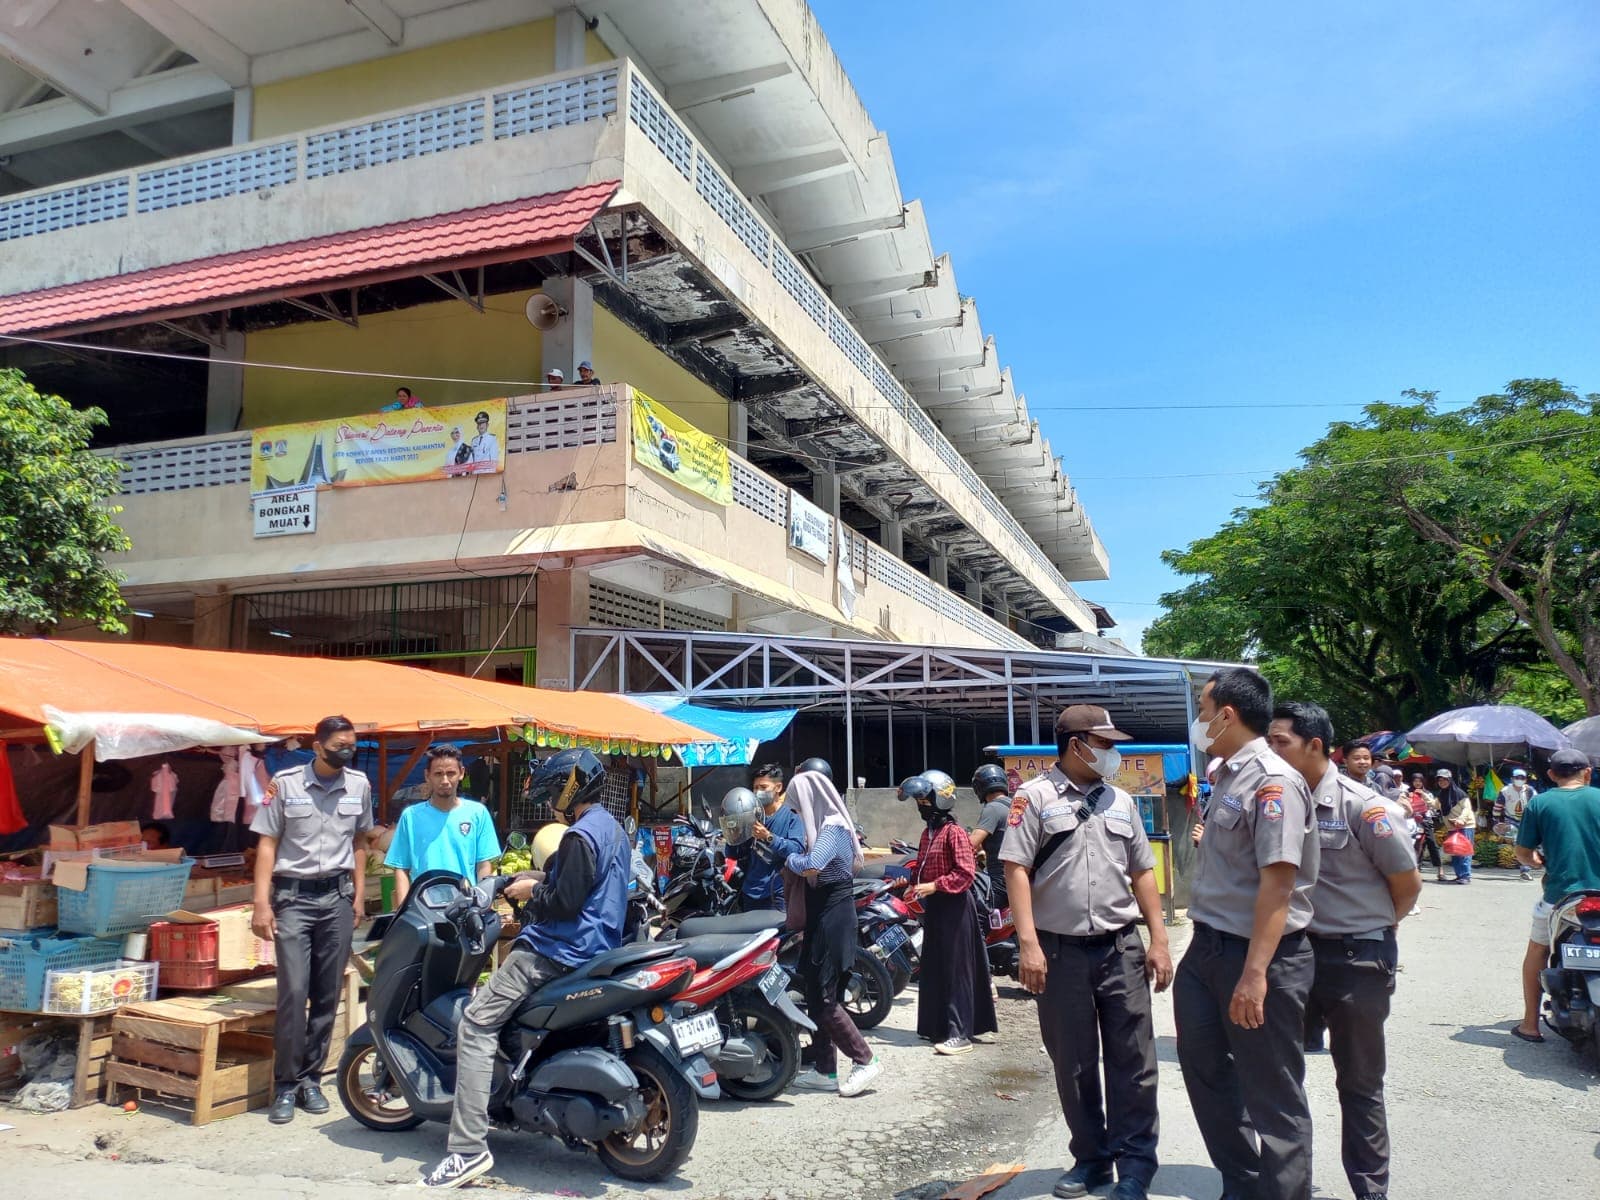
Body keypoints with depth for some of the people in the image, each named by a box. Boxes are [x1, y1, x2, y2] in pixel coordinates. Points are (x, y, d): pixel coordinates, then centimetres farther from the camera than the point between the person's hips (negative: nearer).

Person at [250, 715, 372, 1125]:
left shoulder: (359, 785, 4)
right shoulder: (285, 783, -5)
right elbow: (267, 843, -3)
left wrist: (359, 894, 10)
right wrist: (261, 903, -8)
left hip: (337, 896, 3)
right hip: (293, 896, -3)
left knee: (328, 995, 7)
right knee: (293, 993, -7)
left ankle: (310, 1078, 19)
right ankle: (285, 1085, 6)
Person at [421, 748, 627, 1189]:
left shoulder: (580, 836, -18)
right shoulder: (612, 828, 14)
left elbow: (564, 903, -24)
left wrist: (531, 892, -7)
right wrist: (542, 881, 15)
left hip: (560, 949, -11)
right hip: (597, 944, 11)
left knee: (476, 1025, -10)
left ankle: (468, 1148, -16)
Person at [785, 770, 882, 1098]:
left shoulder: (831, 828, -17)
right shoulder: (830, 825, 13)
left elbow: (811, 866, -30)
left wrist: (792, 858, -12)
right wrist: (800, 862, 3)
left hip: (832, 920, -10)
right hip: (823, 920, 10)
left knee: (824, 1000, -6)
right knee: (817, 995, 12)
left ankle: (865, 1060, 6)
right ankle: (824, 1070, 19)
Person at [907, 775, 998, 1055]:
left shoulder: (954, 832, -14)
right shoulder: (927, 833, 15)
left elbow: (966, 872, -21)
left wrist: (934, 886, -24)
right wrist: (913, 883, 8)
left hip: (952, 906, -9)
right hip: (933, 906, 9)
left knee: (955, 969, -6)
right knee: (933, 968, 14)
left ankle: (960, 1034, -3)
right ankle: (937, 1025, 25)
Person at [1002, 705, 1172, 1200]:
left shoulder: (1121, 801, 11)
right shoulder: (1035, 797, -4)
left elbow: (1142, 874, 14)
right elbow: (1016, 869, -9)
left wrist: (1159, 941, 8)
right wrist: (1028, 944, -16)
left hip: (1121, 949, 3)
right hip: (1060, 950, -3)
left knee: (1132, 1061, 4)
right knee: (1072, 1063, 8)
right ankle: (1091, 1157, 24)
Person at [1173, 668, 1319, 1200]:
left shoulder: (1273, 782, -19)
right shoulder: (1224, 778, 10)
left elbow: (1277, 881, -25)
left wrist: (1254, 973, -28)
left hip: (1258, 956, -10)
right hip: (1207, 947, 10)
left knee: (1272, 1096, 5)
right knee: (1206, 1069, 20)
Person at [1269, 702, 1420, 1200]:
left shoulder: (1364, 807, -15)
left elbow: (1408, 882, -6)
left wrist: (1376, 926, 7)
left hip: (1358, 958, -5)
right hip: (1297, 949, 5)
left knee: (1359, 1082, 9)